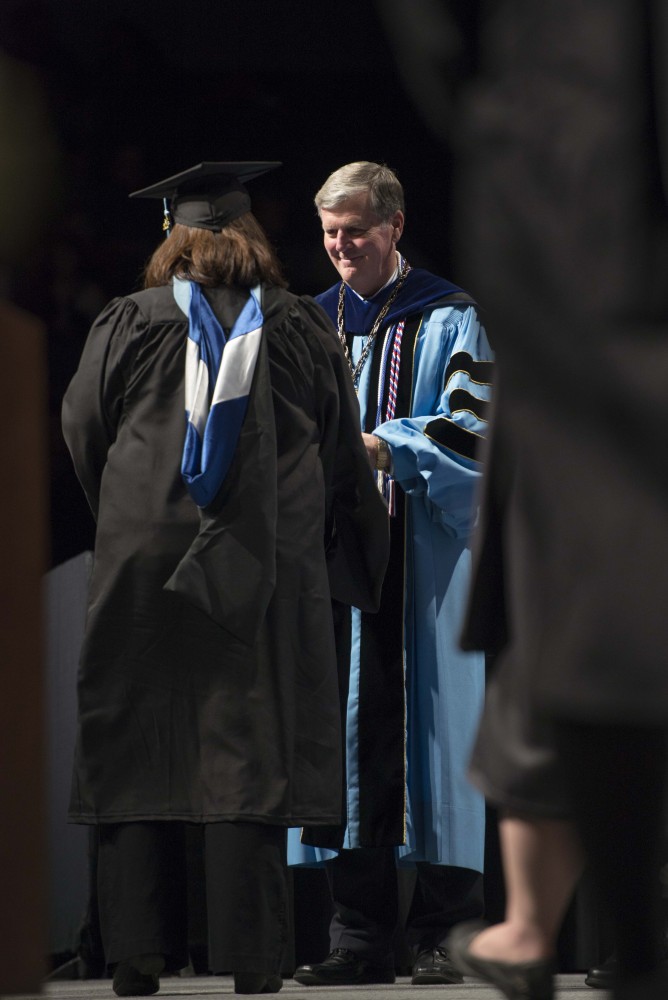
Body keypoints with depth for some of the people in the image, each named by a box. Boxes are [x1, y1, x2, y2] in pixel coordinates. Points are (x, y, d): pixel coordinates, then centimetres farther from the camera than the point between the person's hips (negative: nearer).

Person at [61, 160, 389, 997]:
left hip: (143, 566, 0)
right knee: (251, 757, 1)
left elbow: (82, 434, 9)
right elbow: (341, 457, 11)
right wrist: (354, 560, 22)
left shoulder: (128, 325, 1)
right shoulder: (301, 329, 5)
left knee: (138, 751, 3)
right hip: (267, 574, 0)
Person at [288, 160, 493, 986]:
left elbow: (470, 428, -7)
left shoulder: (448, 320, 4)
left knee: (429, 725, -5)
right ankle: (361, 933, -1)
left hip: (423, 557, -4)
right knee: (350, 728, -2)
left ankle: (445, 931, -3)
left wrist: (383, 448, -19)